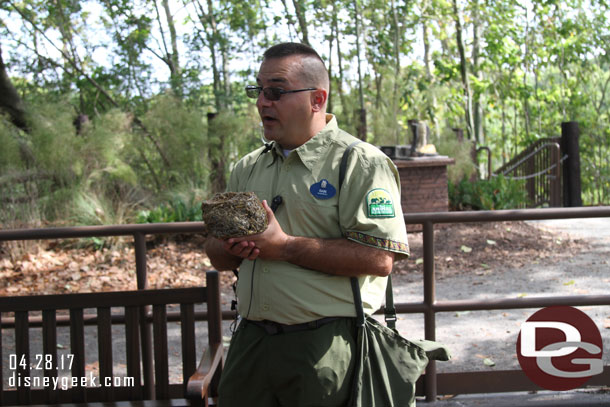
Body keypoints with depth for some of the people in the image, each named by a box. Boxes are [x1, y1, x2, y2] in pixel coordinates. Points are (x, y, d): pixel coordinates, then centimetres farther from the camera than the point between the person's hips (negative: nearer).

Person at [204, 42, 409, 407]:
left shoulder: (362, 163, -8)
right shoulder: (249, 168, 13)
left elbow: (380, 259, -19)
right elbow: (216, 254, 19)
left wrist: (285, 247, -19)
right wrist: (233, 248, -6)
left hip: (326, 346, -6)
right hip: (251, 341, 6)